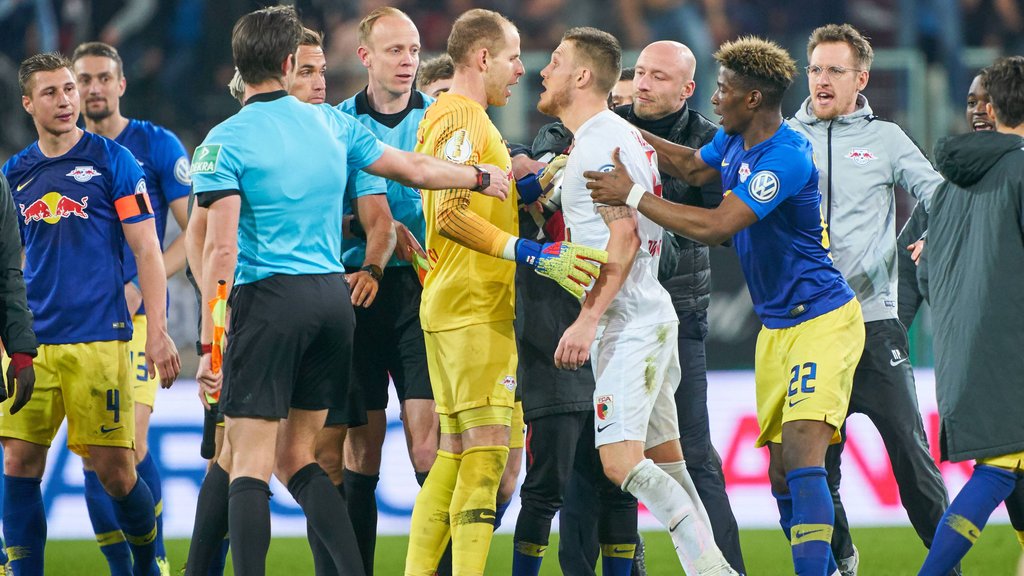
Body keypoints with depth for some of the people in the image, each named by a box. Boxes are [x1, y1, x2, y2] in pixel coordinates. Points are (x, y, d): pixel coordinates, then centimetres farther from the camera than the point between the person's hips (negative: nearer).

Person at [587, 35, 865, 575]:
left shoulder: (786, 158, -22)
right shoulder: (733, 141, 7)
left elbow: (714, 227, -29)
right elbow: (693, 167, 31)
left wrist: (632, 195, -22)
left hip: (821, 322, -10)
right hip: (776, 326, 10)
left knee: (802, 455, -23)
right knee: (780, 472, 8)